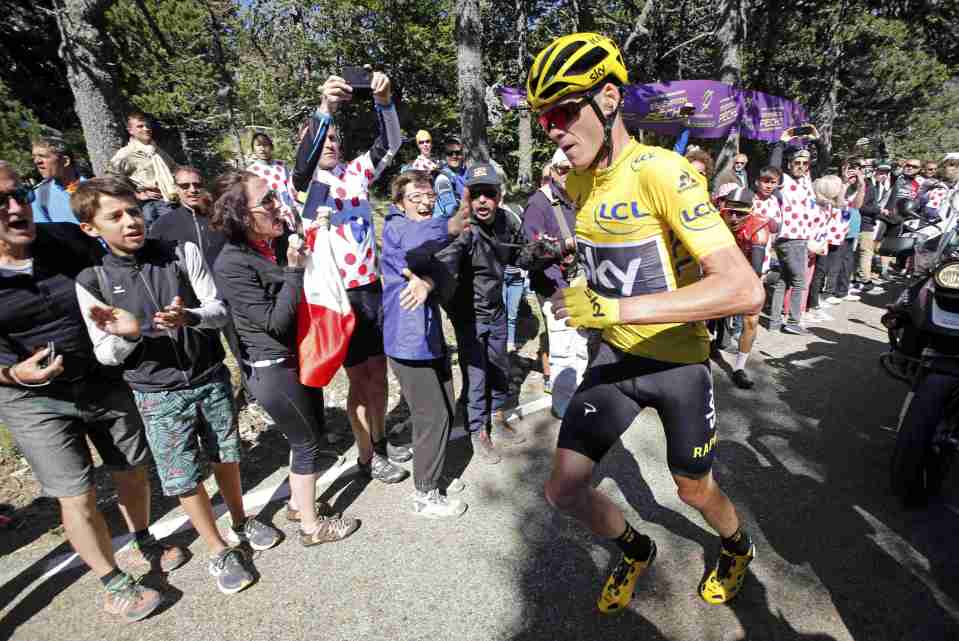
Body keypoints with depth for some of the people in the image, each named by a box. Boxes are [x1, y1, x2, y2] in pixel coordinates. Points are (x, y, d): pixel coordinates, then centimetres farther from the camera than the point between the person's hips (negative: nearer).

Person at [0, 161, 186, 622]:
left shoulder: (67, 238, -8)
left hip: (106, 380, 2)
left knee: (133, 472, 16)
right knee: (77, 498, 4)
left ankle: (143, 545, 42)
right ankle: (113, 583, 27)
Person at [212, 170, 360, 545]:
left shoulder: (281, 240, 0)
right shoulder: (232, 264, -21)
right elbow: (274, 321, -22)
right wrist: (294, 270, -22)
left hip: (299, 357, 8)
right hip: (273, 369, -8)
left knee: (311, 432, 20)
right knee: (306, 443, 5)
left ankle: (299, 503, 42)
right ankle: (312, 526, 25)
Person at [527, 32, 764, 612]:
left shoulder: (663, 172, -22)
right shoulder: (578, 182, 0)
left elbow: (745, 288, -31)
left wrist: (619, 308, -37)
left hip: (679, 360, -5)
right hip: (615, 355, 5)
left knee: (694, 490, 17)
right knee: (565, 489, 2)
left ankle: (738, 549, 55)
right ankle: (638, 551, 35)